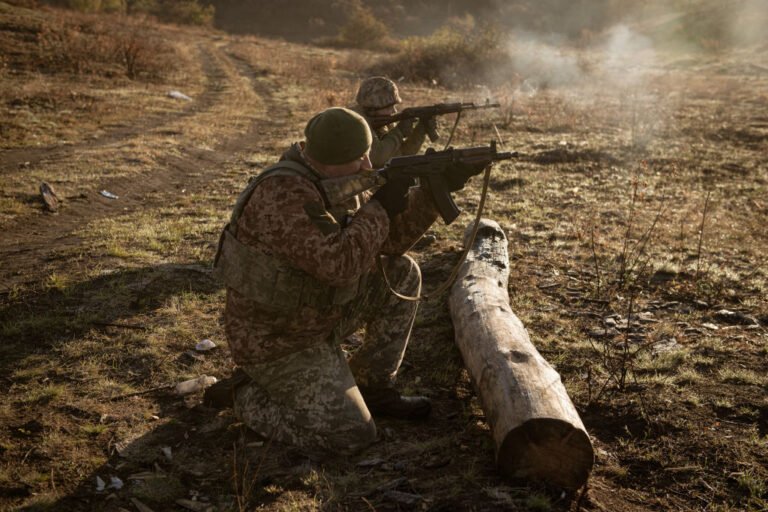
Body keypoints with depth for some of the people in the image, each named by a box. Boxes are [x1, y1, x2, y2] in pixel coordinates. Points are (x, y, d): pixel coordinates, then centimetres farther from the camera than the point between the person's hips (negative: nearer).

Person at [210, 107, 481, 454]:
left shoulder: (338, 181, -1)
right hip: (276, 340, -9)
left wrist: (433, 191, -9)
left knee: (402, 273, 3)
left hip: (319, 315, 9)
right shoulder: (283, 194, -30)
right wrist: (381, 207, -26)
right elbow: (338, 262, -38)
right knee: (352, 436, -12)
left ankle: (372, 389, 13)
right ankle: (249, 393, 8)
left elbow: (387, 242, 3)